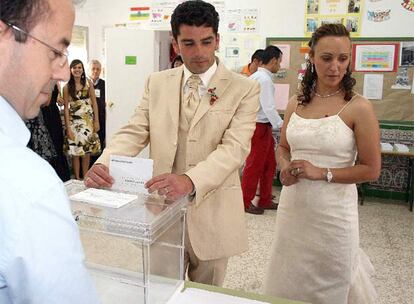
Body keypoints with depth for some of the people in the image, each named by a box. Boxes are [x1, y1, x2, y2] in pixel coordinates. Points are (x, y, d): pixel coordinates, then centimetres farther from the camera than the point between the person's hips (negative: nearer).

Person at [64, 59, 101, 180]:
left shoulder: (88, 83, 3)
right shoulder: (67, 87, -1)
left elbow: (94, 103, 3)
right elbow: (66, 107, -2)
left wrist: (96, 121, -2)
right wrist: (68, 127, -8)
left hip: (88, 121, 2)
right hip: (74, 122, -1)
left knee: (87, 152, 6)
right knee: (75, 152, 1)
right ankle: (77, 178, 13)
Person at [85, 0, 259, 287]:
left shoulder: (244, 89, -5)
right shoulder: (157, 83, 6)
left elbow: (235, 147, -17)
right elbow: (134, 133, -1)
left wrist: (190, 180, -35)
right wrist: (103, 165, -22)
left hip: (211, 213, -2)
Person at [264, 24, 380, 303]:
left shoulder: (359, 108, -10)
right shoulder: (296, 104, 3)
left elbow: (371, 169, -8)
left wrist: (321, 173, -18)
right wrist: (286, 167, -6)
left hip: (333, 209, -4)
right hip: (292, 204, 4)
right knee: (288, 280, 19)